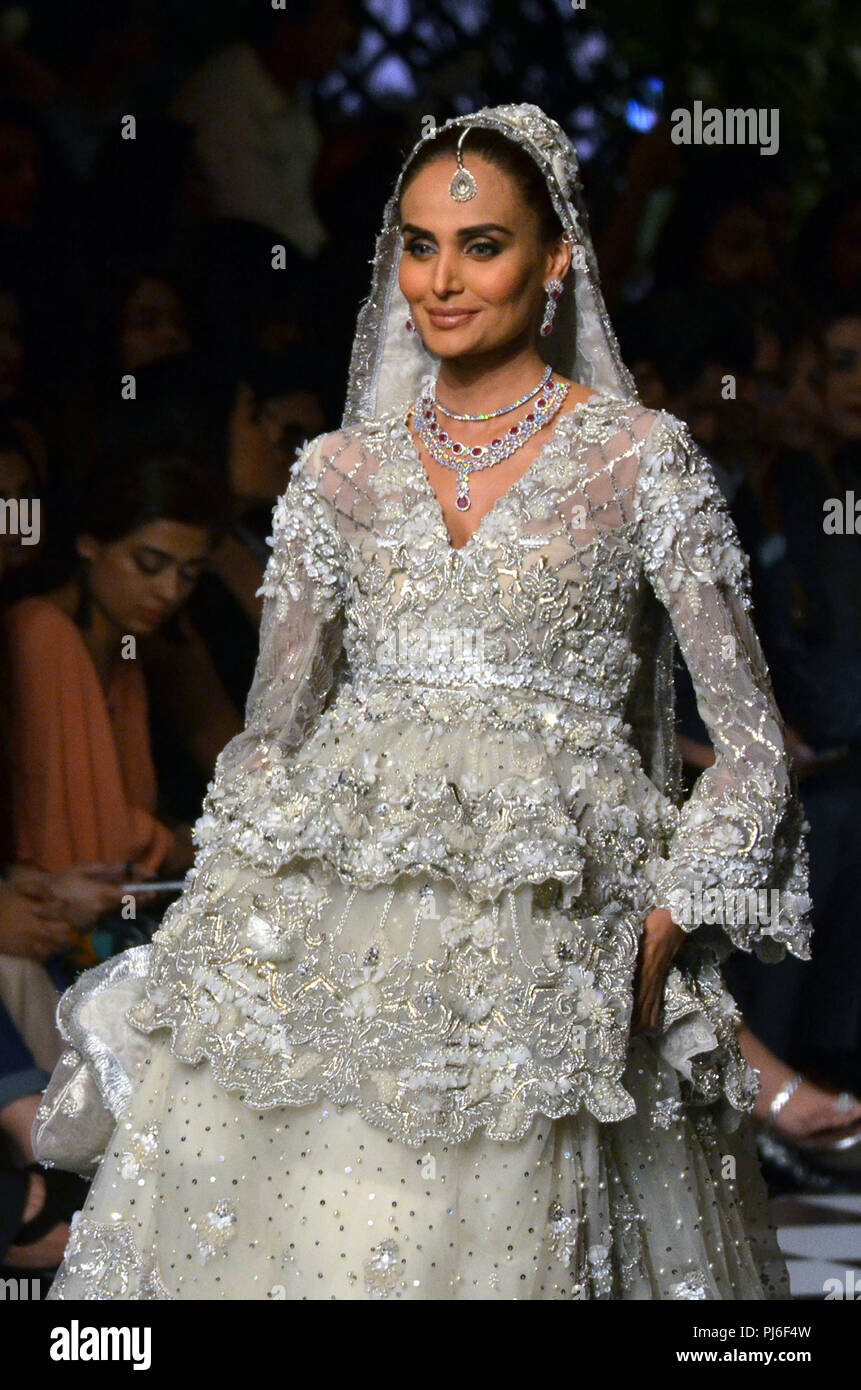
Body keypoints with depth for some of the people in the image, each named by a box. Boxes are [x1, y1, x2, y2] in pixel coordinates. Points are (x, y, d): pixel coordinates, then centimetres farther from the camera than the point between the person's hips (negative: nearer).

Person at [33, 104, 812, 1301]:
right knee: (292, 1233, -5)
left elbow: (752, 742, 2)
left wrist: (663, 937, -8)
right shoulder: (342, 472, 12)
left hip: (542, 944, -2)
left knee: (493, 1247, -7)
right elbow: (272, 732, 14)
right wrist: (210, 947, 4)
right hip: (326, 925, 3)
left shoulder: (640, 458, 4)